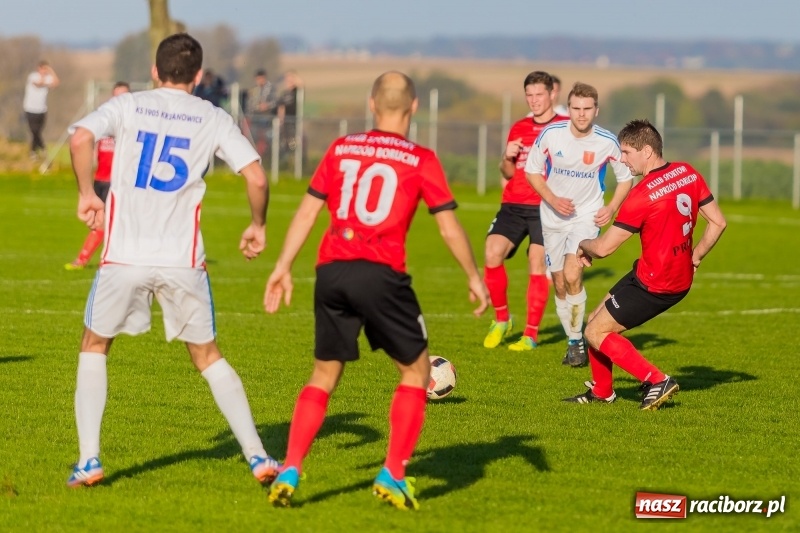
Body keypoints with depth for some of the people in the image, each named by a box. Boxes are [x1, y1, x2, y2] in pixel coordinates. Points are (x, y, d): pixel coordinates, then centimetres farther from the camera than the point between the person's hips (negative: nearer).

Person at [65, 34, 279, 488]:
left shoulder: (128, 106, 5)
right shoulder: (214, 119, 7)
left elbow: (81, 139, -13)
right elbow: (256, 177, -2)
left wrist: (87, 194, 1)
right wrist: (258, 226, 15)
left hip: (125, 257, -1)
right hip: (183, 259, 1)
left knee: (95, 347, 18)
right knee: (207, 355, 17)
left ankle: (89, 460, 7)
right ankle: (257, 456, 10)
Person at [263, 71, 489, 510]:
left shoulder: (340, 149, 12)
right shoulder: (420, 160, 3)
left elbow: (306, 213, 11)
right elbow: (449, 227, 4)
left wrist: (283, 267, 16)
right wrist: (474, 277, 16)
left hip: (331, 272, 4)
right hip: (381, 275, -4)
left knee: (324, 375, 16)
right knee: (415, 371, 14)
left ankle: (289, 471, 2)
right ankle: (393, 476, 6)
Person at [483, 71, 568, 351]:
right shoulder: (518, 128, 16)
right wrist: (507, 158, -2)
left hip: (545, 207, -4)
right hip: (513, 205, 4)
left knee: (537, 265, -8)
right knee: (492, 254, -12)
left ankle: (531, 334, 0)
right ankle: (501, 318, 6)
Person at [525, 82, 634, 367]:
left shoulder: (607, 142, -13)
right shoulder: (550, 135, -12)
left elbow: (626, 177, 4)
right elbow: (532, 171, 1)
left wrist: (612, 208, -10)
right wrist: (552, 200, -14)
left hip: (587, 217, -2)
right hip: (553, 219, 2)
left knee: (572, 275, -23)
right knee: (560, 285, 7)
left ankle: (578, 338, -10)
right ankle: (573, 342, 26)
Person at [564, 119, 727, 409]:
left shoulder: (643, 195, -22)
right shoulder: (688, 173, 1)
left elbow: (604, 247, -17)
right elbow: (718, 222, 7)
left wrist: (583, 245, 6)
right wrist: (693, 258, 15)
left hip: (654, 284, -9)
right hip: (681, 279, 9)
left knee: (596, 333, 1)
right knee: (597, 319, 19)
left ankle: (657, 381, -4)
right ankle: (601, 391, 28)